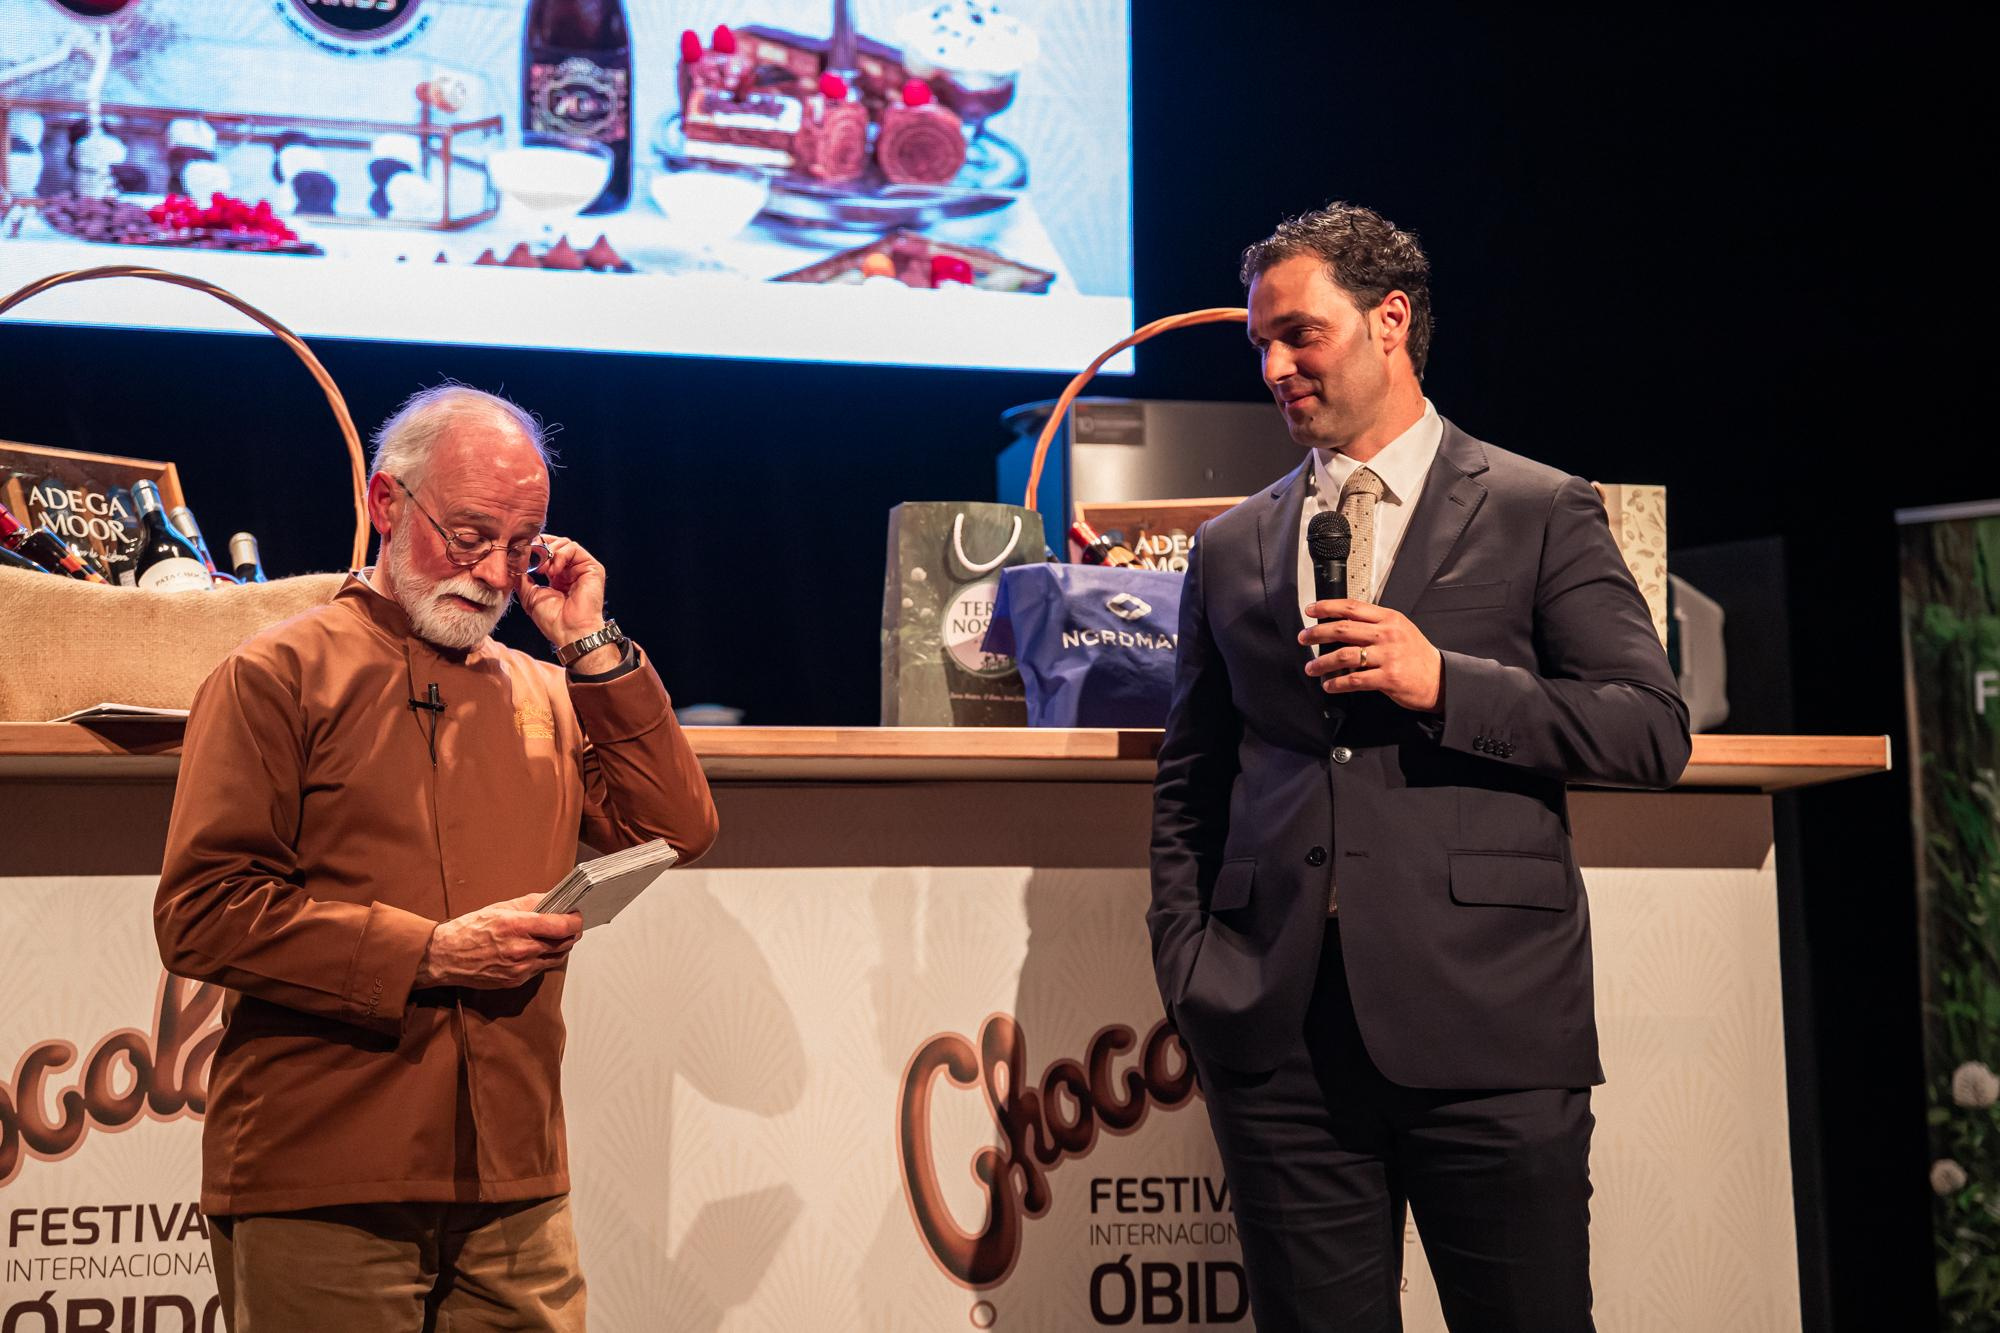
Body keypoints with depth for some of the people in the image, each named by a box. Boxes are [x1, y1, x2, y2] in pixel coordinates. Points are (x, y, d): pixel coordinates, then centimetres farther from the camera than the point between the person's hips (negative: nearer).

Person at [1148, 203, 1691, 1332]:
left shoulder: (1541, 512, 6)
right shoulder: (1231, 548, 16)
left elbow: (1655, 732, -1)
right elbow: (1188, 784, 18)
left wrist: (1444, 682, -13)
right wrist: (1189, 966, 5)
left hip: (1489, 1024, -3)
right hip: (1283, 1031, 3)